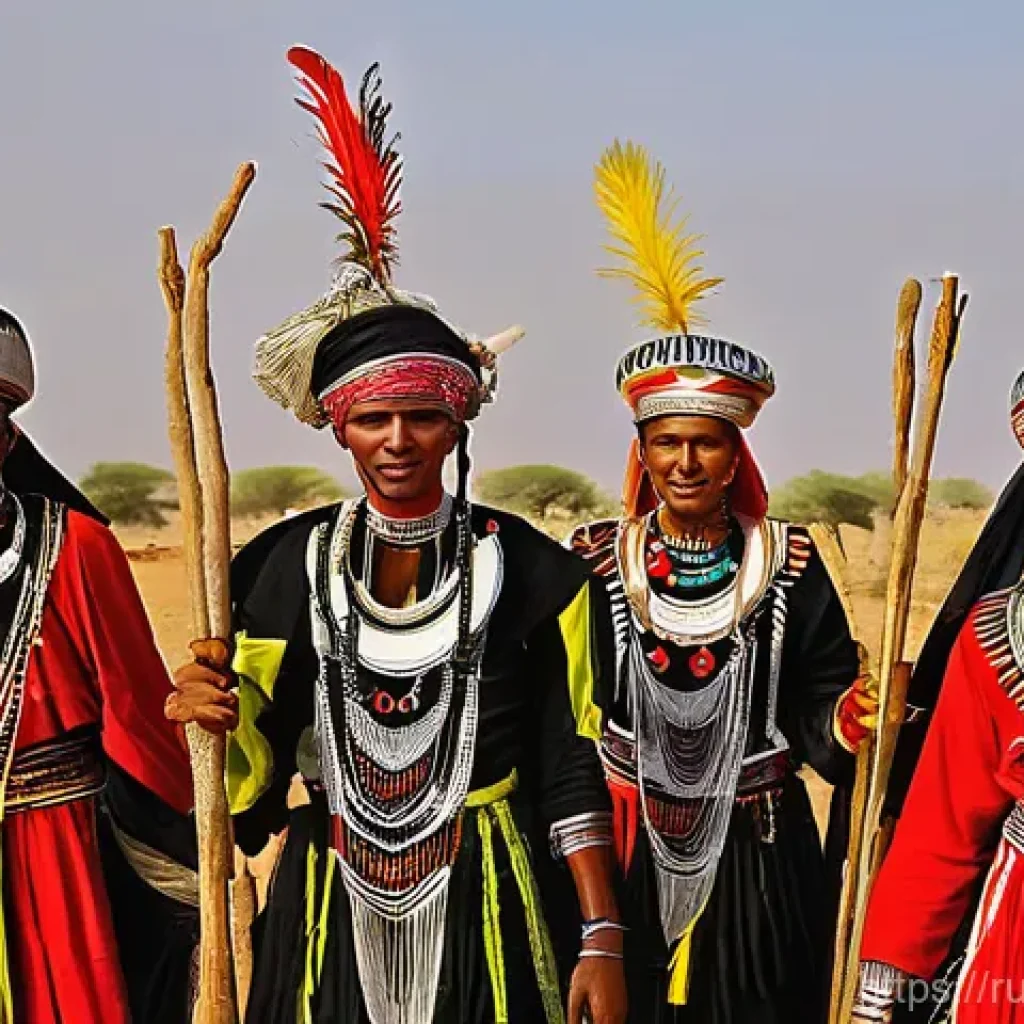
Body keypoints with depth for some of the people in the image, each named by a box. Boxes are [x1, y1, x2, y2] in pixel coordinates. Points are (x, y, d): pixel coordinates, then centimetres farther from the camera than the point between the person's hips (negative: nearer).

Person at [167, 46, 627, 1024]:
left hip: (491, 915, -2)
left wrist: (600, 941, -7)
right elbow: (259, 768, 3)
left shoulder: (529, 570, -6)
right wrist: (218, 718, -19)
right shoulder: (288, 566, -1)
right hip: (334, 912, 2)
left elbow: (571, 771, -3)